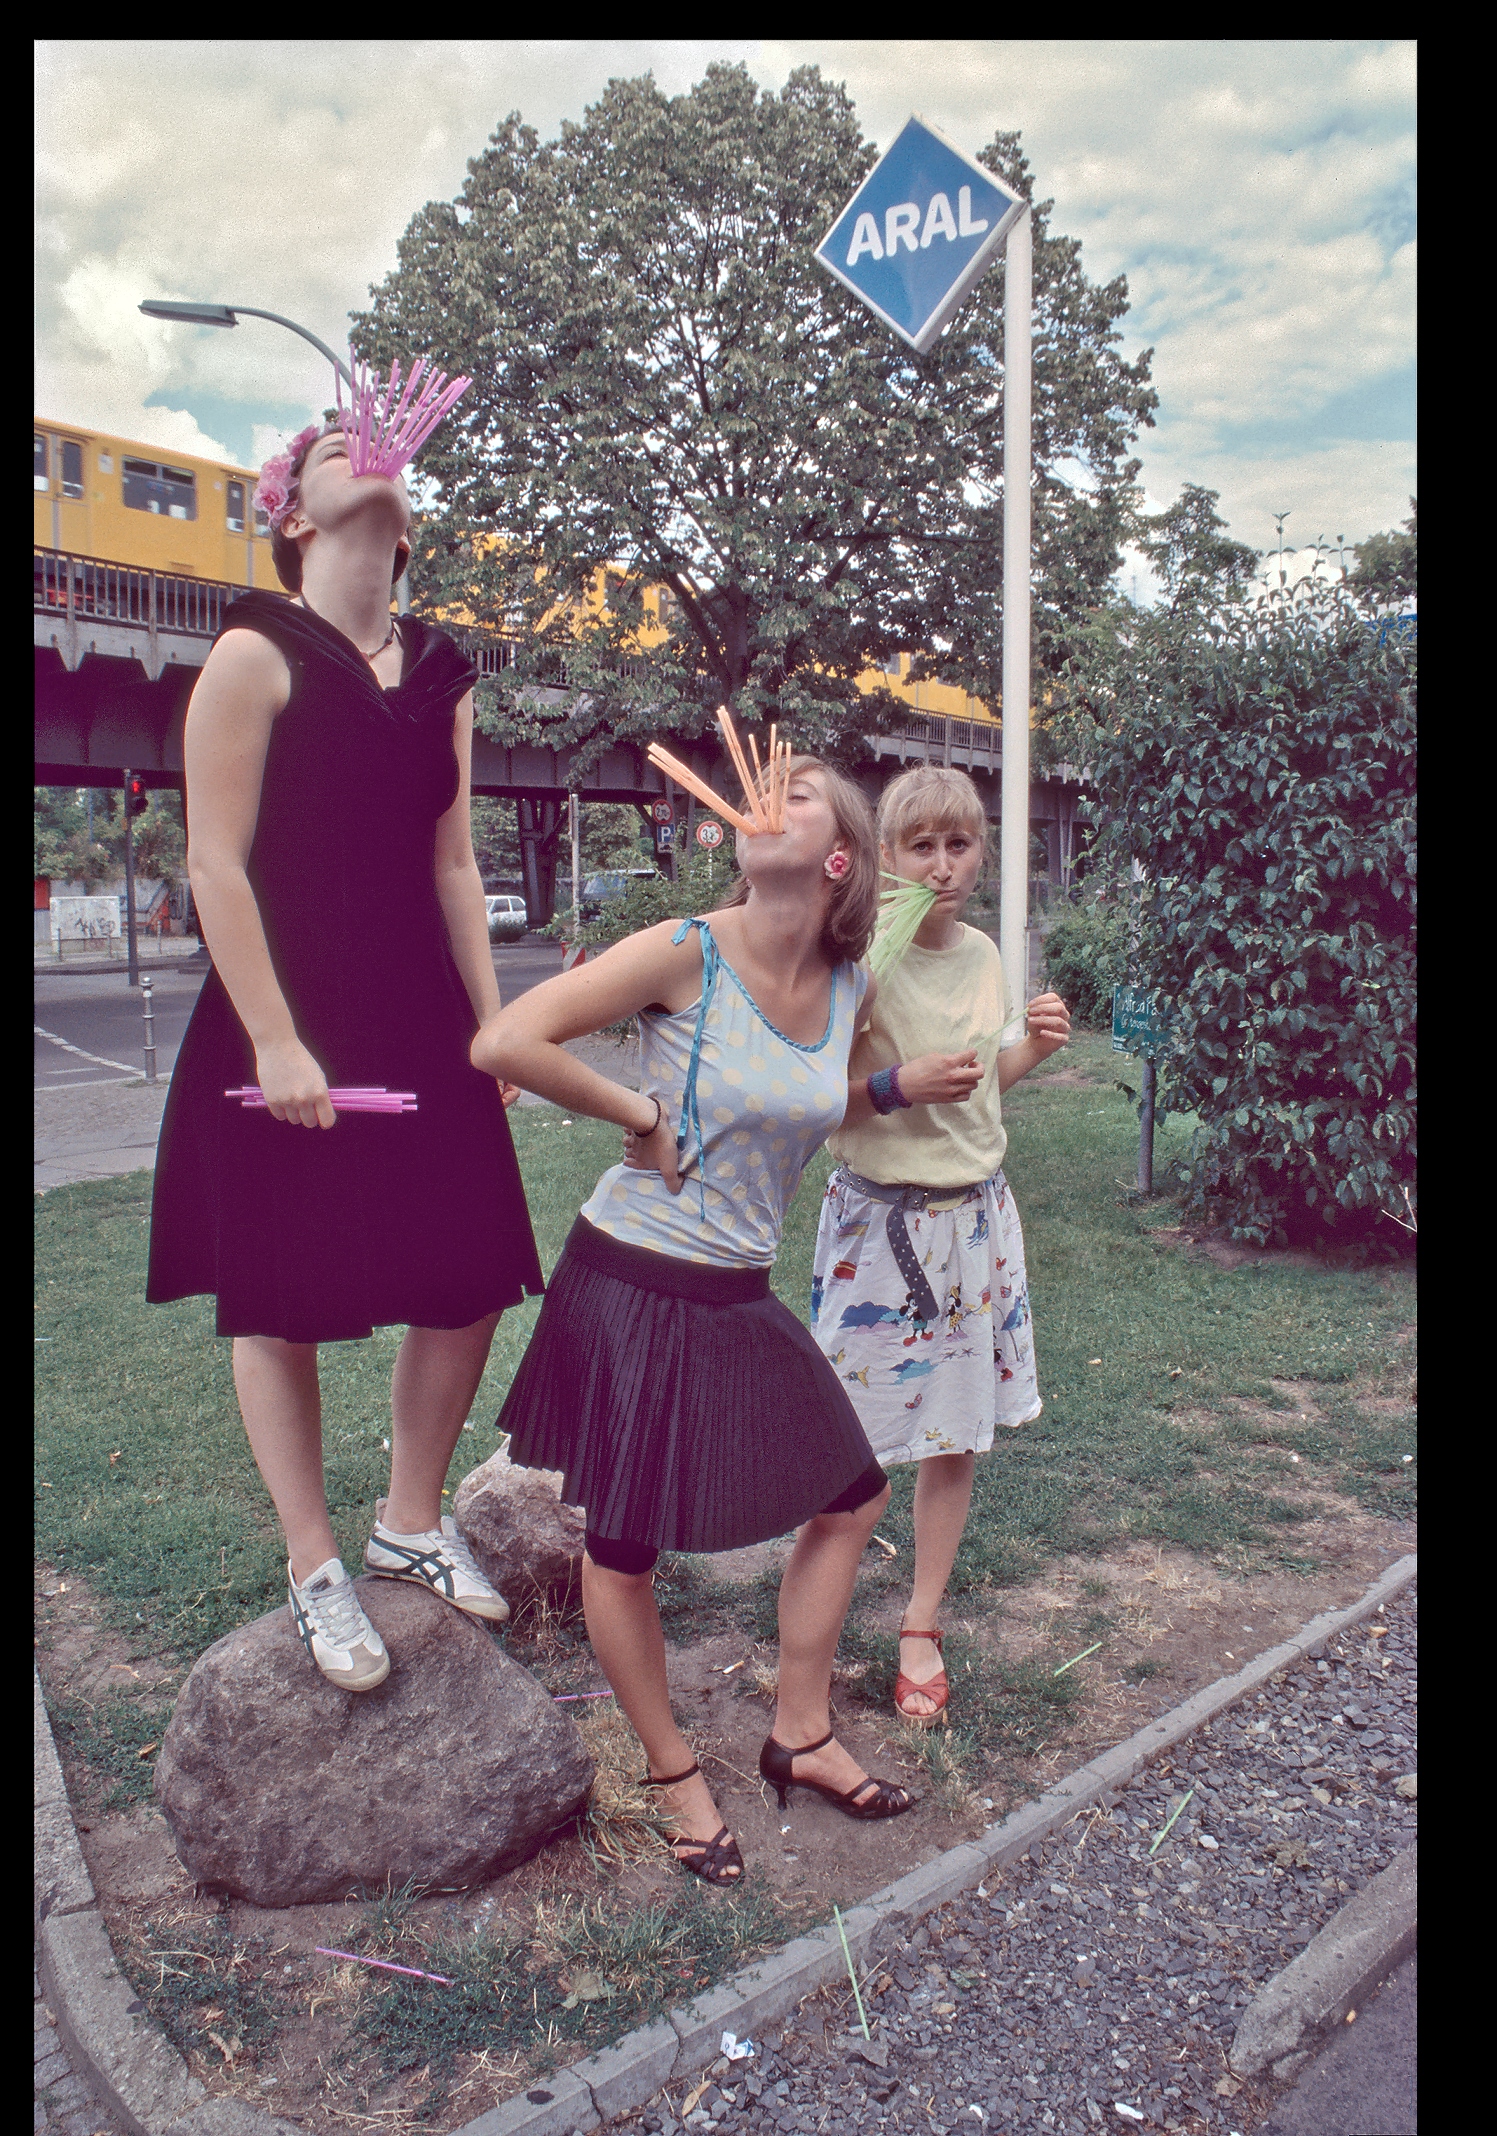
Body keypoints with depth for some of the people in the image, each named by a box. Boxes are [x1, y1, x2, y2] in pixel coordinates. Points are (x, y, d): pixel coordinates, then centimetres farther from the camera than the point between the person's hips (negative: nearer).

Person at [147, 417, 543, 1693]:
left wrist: (491, 1019, 10)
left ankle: (412, 1525, 28)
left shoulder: (442, 678, 12)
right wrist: (273, 1042, -16)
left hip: (422, 1019, 6)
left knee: (468, 1285, 6)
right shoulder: (256, 655, -6)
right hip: (288, 1023, -6)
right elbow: (217, 863, -11)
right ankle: (316, 1575, 20)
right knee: (281, 1306, 4)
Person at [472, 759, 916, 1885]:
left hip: (741, 1296, 7)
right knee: (623, 1548, 4)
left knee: (854, 1497, 14)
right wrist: (640, 1113, -16)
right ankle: (676, 1774, 31)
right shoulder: (687, 953, -17)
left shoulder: (848, 986, 1)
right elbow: (505, 1042, -22)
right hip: (630, 1284, -6)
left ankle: (802, 1737, 36)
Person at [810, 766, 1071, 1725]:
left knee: (957, 1431, 11)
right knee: (851, 1442, -1)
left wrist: (1035, 1048, 3)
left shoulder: (983, 954, 6)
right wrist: (897, 1086, -24)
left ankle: (923, 1627, 26)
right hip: (880, 1216, -6)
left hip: (976, 1214, 6)